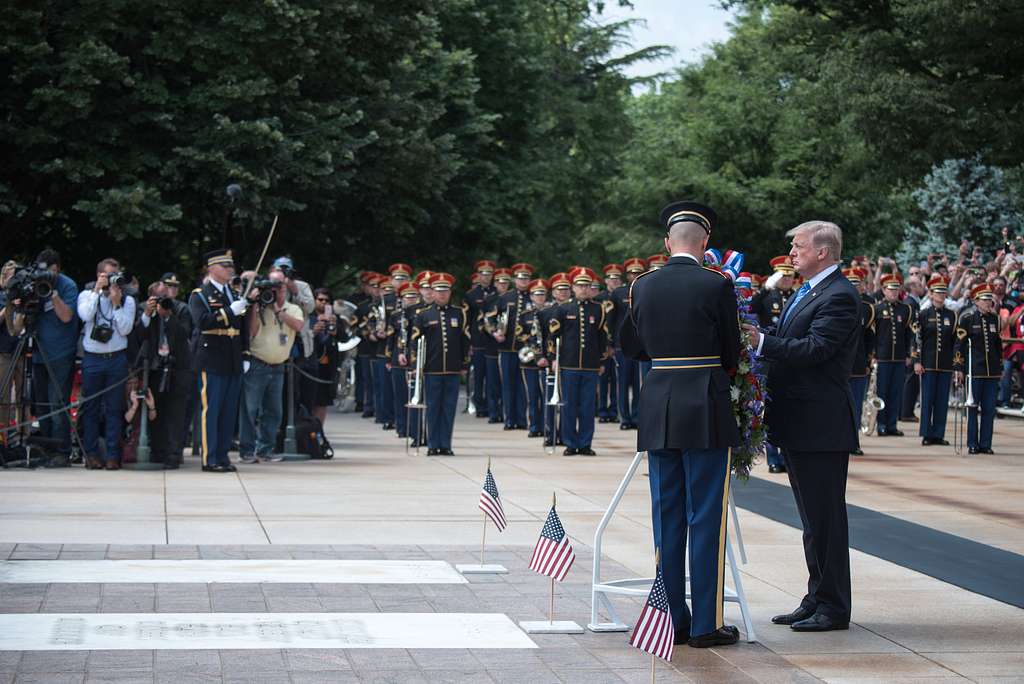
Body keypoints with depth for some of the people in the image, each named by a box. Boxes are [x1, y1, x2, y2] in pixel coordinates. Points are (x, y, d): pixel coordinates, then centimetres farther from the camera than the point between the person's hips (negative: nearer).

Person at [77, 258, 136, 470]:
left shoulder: (127, 300, 8)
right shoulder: (87, 295, 8)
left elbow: (125, 329, -3)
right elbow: (85, 315, -13)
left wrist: (116, 303, -7)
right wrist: (97, 290, -9)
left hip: (117, 358, 0)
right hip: (92, 358, 0)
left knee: (114, 408, 0)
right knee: (91, 407, 1)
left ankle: (112, 455, 3)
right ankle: (91, 454, 7)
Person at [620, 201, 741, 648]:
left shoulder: (644, 287, 5)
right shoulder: (716, 286, -8)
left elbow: (631, 346, 17)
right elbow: (732, 352, 0)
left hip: (658, 409, 4)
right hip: (706, 410, -4)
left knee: (666, 517, 9)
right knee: (706, 518, 0)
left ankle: (672, 621, 12)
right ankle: (706, 624, 1)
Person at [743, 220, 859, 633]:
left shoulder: (840, 296, -14)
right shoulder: (806, 292, 17)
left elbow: (814, 348, -24)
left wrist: (762, 342, -25)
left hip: (821, 425, -10)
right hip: (798, 425, 10)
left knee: (825, 517, -4)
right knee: (813, 517, 16)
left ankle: (832, 607, 2)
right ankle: (817, 599, 24)